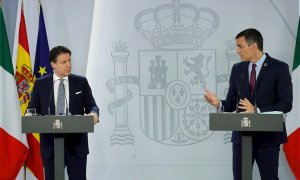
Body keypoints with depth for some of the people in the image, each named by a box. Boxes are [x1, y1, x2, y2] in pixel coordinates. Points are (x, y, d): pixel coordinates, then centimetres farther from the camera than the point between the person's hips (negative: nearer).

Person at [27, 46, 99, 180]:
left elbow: (92, 106, 4)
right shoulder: (40, 84, 6)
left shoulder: (81, 82, 6)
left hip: (76, 143, 0)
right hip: (50, 143, 0)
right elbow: (33, 108, 6)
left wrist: (93, 114, -19)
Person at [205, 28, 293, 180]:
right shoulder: (237, 69, 10)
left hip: (268, 136, -4)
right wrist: (218, 103, -11)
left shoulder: (279, 68, -4)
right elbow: (231, 103, 11)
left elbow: (286, 104, -10)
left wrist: (257, 111, -19)